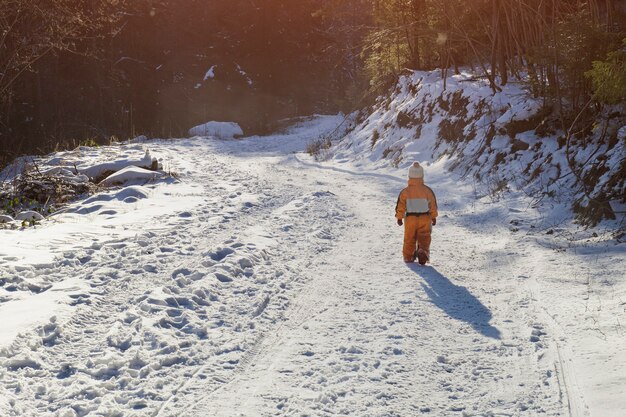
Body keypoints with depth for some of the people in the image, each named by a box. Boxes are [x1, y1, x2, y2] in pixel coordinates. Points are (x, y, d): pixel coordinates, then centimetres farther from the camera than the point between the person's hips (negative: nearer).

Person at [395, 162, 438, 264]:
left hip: (410, 219, 1)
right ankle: (423, 252, -20)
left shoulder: (405, 191, -7)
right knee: (424, 239, 3)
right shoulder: (427, 190, -6)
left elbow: (400, 205, -2)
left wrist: (399, 217, 10)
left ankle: (408, 257, 17)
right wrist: (434, 217, 12)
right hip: (425, 218, 0)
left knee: (409, 239, 13)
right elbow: (433, 204, 1)